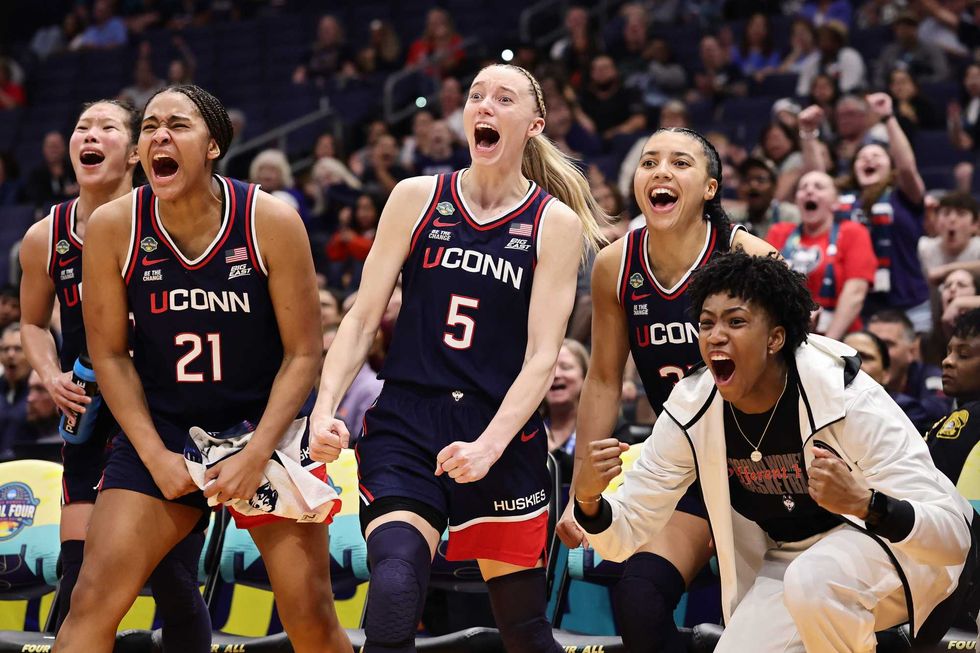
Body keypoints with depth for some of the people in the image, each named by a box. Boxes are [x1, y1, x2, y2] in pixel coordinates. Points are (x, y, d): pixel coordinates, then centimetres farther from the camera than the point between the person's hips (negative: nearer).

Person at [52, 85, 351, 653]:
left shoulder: (271, 221, -14)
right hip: (160, 430, 1)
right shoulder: (114, 227, -10)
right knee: (93, 600, -10)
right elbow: (110, 354, -2)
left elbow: (303, 352, -9)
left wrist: (258, 453, -16)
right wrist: (155, 455, -10)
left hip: (264, 429, -1)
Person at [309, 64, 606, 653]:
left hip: (504, 434, 0)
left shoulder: (555, 223, 0)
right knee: (393, 596, -24)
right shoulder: (417, 199, 5)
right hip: (406, 426, 0)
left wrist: (487, 447, -20)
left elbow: (542, 357, -6)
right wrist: (325, 408, -11)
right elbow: (363, 318, 5)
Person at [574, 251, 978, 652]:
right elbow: (626, 531, -8)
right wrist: (588, 497, -31)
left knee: (813, 580, -35)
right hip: (792, 559, 5)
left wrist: (863, 503, -50)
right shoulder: (690, 412, -14)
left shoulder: (848, 399, -28)